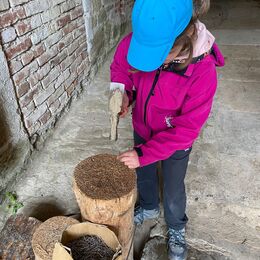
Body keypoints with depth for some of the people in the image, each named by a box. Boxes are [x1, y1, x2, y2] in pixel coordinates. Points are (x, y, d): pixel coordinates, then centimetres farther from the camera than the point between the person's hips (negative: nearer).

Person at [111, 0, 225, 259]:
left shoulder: (203, 71, -35)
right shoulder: (134, 42, -24)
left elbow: (187, 128, -28)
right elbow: (119, 66, -1)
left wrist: (144, 153, -30)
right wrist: (123, 91, -21)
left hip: (176, 143, -3)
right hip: (142, 130, 4)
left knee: (173, 191, 17)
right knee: (143, 175, 27)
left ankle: (176, 229, 51)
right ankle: (148, 208, 60)